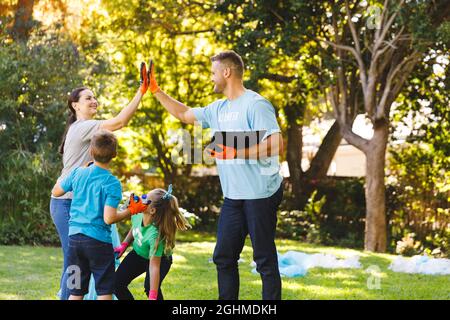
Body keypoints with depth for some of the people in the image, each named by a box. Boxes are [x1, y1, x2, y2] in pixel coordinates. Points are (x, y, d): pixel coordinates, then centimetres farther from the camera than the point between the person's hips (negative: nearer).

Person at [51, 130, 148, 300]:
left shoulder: (78, 172, 2)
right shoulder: (112, 183, -12)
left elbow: (56, 192, 15)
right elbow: (109, 218, -17)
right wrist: (131, 211, -3)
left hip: (75, 237, 5)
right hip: (99, 241, -5)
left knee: (76, 292, 11)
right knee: (104, 292, 4)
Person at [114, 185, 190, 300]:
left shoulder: (155, 234, -42)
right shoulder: (137, 214, -25)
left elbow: (154, 266, -40)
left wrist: (152, 296, -41)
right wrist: (124, 245, -5)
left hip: (160, 259, -6)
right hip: (138, 254, 6)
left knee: (149, 287, -31)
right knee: (117, 283, -4)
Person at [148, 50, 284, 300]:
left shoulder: (255, 104, -13)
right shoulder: (219, 109, 14)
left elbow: (276, 145, -22)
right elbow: (184, 114, 27)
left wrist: (235, 152, -23)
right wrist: (155, 90, 22)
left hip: (260, 194, -9)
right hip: (233, 196, 9)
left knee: (265, 259, -3)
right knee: (224, 257, 11)